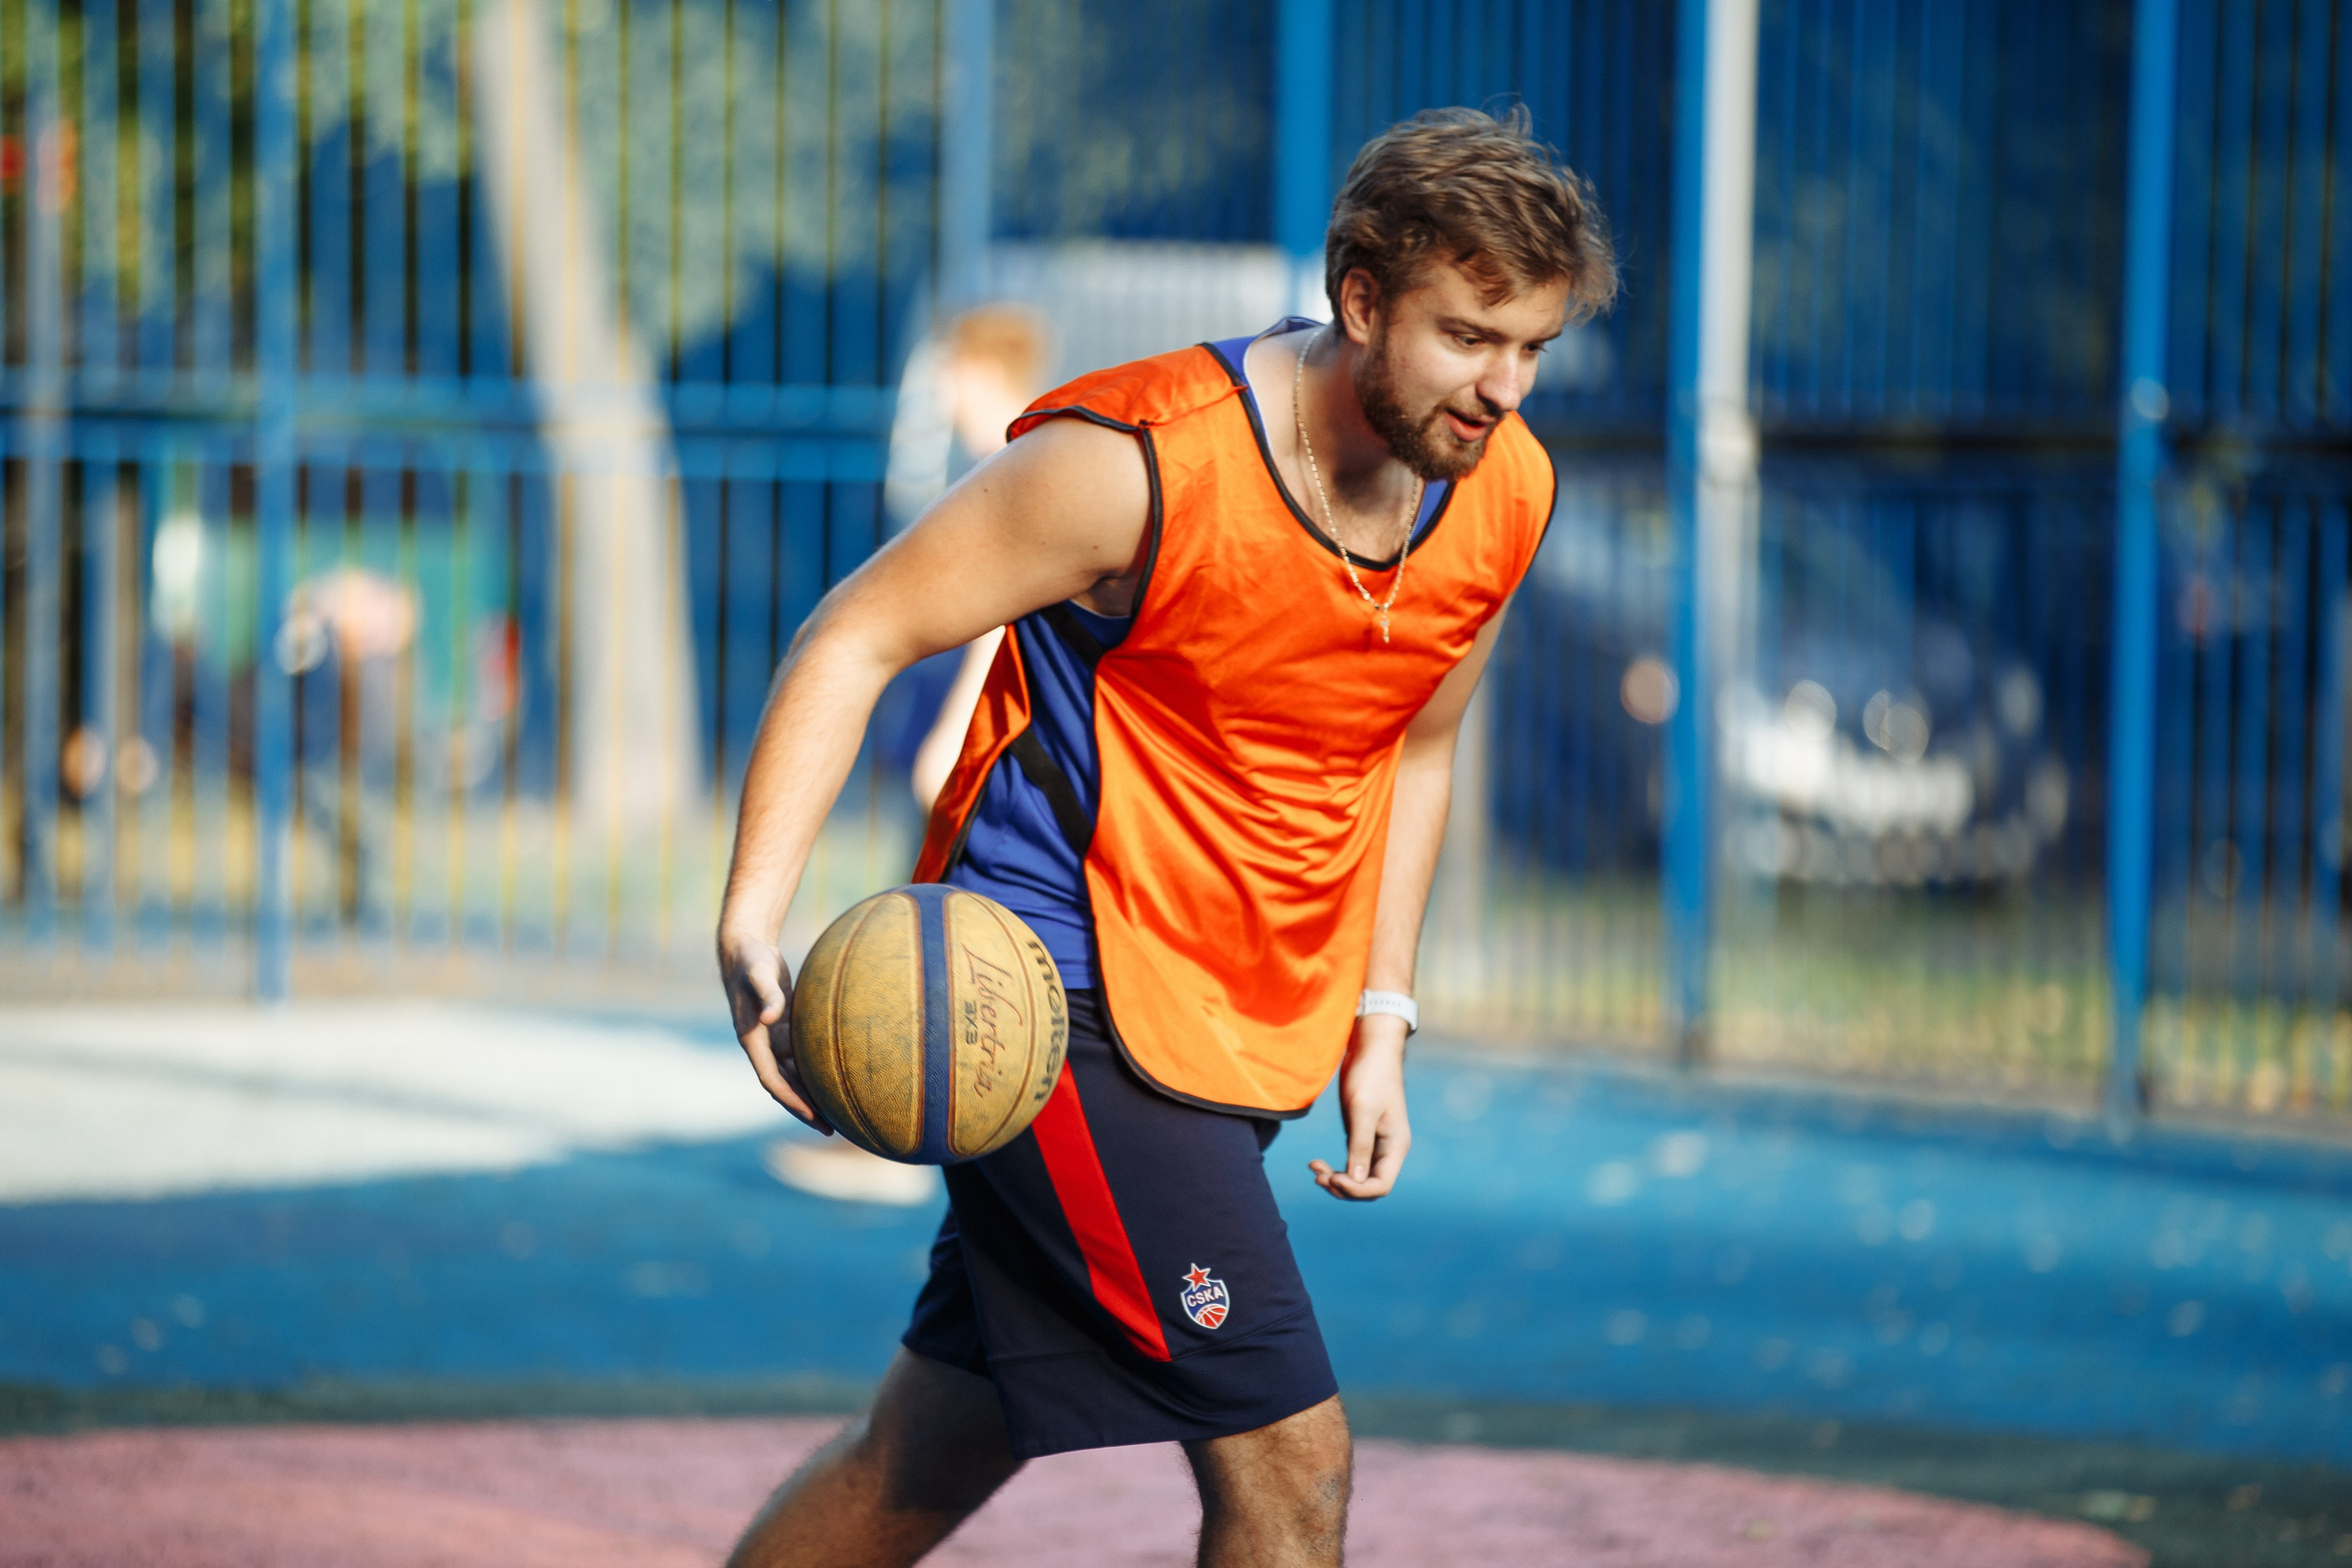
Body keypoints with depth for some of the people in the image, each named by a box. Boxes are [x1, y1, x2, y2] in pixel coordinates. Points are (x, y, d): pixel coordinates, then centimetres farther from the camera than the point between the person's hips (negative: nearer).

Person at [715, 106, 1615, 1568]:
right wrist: (754, 921, -24)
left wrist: (1379, 1016, 13)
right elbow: (855, 637, -13)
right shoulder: (1145, 462, -20)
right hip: (1060, 998, -7)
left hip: (1243, 1034, 7)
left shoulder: (1507, 496, 1)